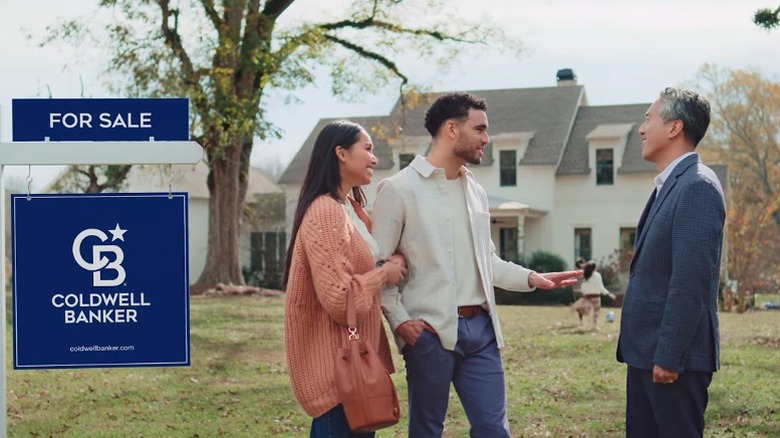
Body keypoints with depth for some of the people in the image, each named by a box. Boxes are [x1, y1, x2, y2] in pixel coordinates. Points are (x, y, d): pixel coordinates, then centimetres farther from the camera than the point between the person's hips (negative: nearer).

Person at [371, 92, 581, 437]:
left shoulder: (475, 191, 15)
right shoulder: (399, 189, -5)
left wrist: (532, 278, 6)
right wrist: (400, 320, -16)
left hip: (480, 327, 6)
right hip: (430, 331, -6)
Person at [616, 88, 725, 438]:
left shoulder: (697, 186, -15)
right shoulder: (669, 185, 15)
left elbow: (690, 280, -21)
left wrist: (669, 356, -21)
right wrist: (648, 352, 17)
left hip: (675, 356, -9)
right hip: (645, 352, 9)